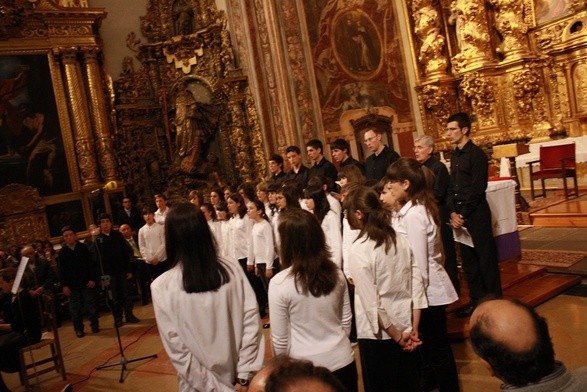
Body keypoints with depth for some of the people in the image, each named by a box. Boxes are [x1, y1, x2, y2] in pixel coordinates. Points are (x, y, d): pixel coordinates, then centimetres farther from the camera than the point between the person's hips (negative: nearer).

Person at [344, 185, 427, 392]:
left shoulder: (359, 249, -18)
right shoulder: (399, 239, 0)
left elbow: (371, 302, -19)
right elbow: (417, 282, 0)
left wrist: (396, 336, -8)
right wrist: (414, 329, 2)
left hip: (378, 333, -6)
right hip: (405, 326, 6)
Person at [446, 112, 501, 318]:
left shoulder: (476, 154, -10)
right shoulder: (455, 155, 13)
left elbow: (477, 189, -14)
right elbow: (452, 186, 10)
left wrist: (463, 214, -13)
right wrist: (453, 212, -3)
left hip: (476, 213, -7)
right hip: (460, 214, 7)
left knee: (486, 257, 1)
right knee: (468, 258, 13)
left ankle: (493, 300, 13)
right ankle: (477, 299, 24)